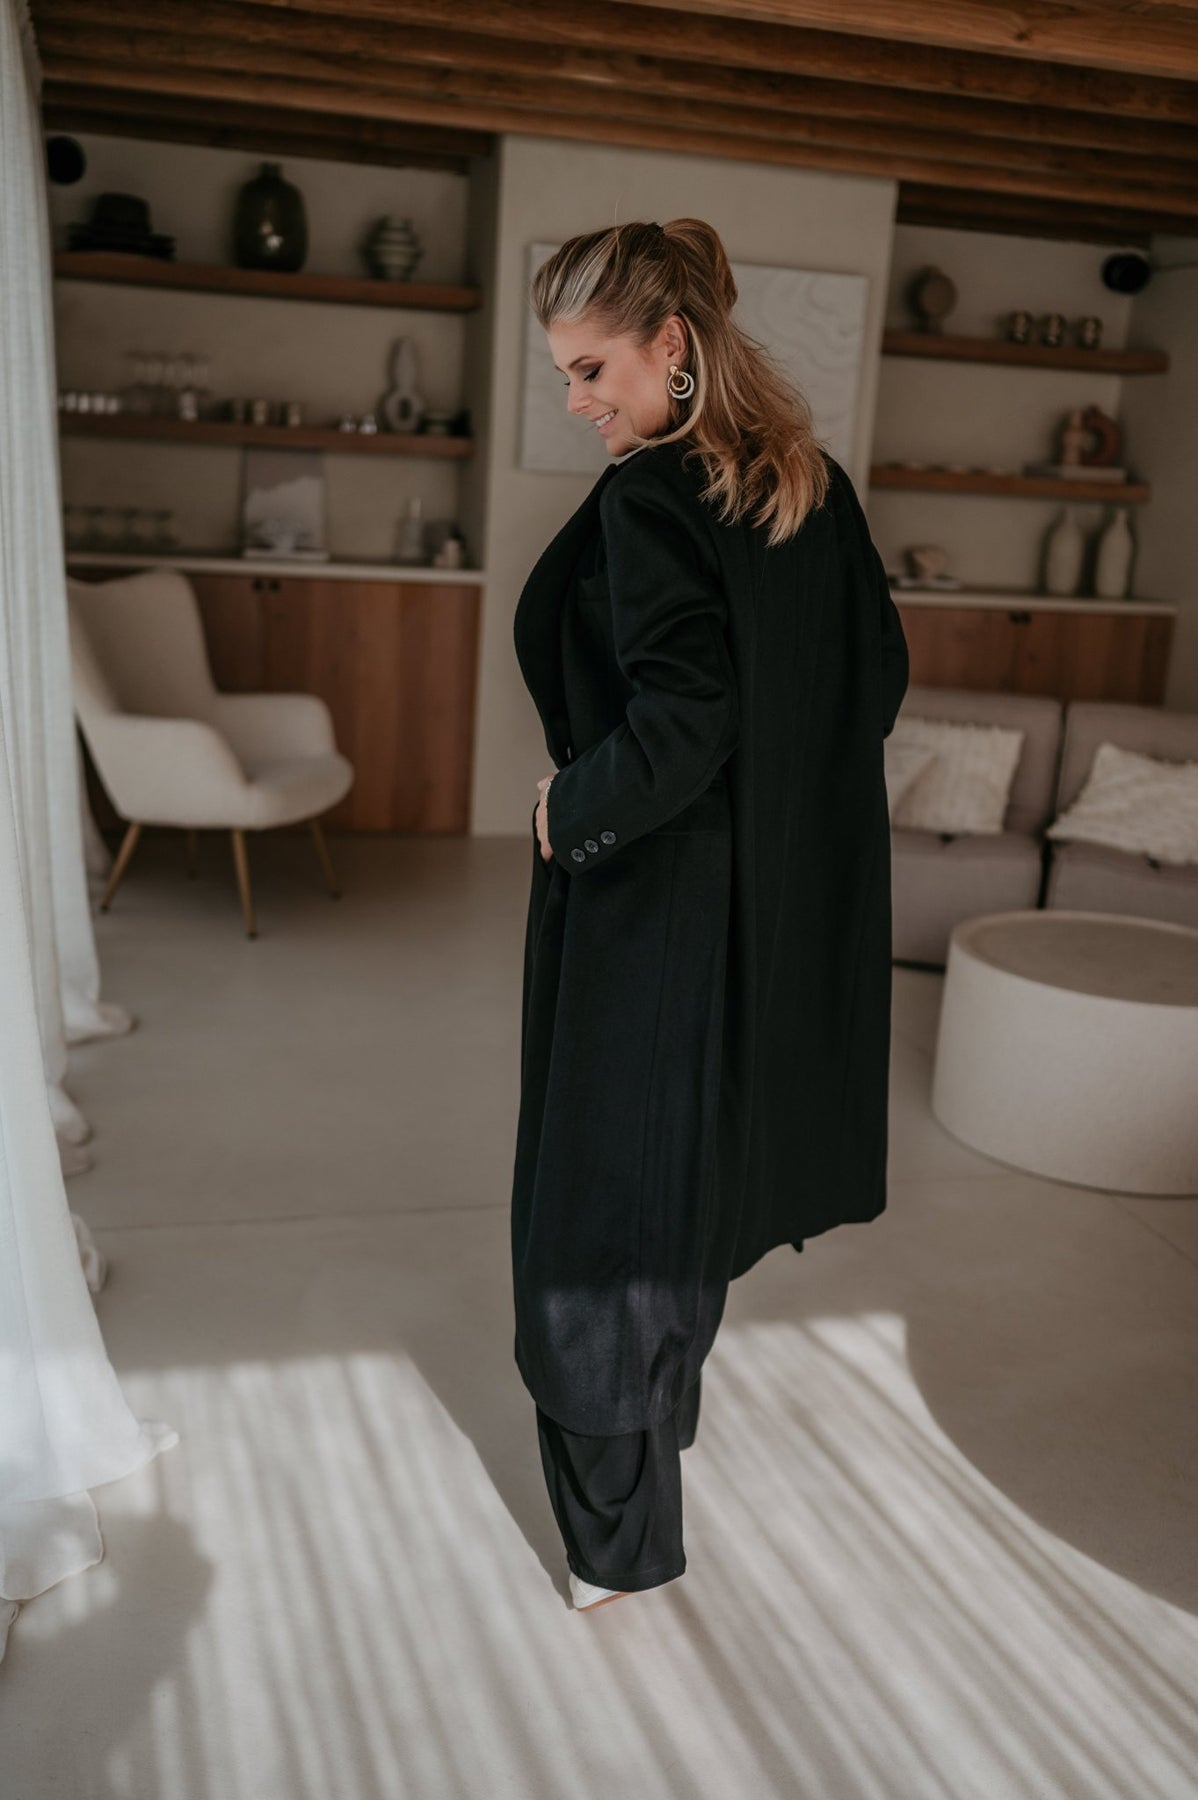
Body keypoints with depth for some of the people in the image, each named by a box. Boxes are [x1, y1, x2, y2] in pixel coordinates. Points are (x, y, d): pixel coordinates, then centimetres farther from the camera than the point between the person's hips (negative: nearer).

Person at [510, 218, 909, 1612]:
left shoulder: (645, 500, -19)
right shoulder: (815, 487, 5)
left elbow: (679, 717, -28)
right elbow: (881, 676, 10)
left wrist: (570, 809, -12)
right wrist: (785, 791, 13)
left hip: (651, 910, -8)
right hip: (787, 900, 9)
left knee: (606, 1194, 6)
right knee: (690, 1168, 25)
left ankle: (621, 1535, 20)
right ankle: (666, 1403, 47)